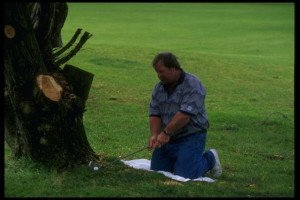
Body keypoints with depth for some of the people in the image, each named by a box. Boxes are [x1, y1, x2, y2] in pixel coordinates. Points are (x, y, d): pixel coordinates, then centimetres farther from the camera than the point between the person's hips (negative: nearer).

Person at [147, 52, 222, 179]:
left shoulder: (192, 85, -16)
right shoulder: (159, 88, 7)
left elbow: (185, 114, -25)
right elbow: (154, 114, 1)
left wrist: (166, 133, -26)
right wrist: (155, 135, -17)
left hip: (191, 136, -7)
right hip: (167, 138, 7)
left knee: (183, 176, -15)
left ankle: (209, 159, 12)